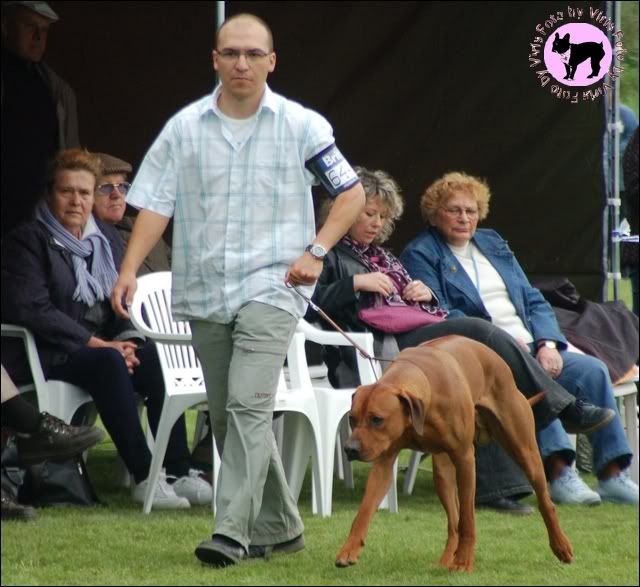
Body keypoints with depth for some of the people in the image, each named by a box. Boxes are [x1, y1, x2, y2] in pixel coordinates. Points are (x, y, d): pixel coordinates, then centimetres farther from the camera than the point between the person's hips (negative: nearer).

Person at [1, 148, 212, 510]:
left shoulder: (106, 238, 16)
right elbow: (31, 310, -15)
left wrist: (126, 340, -8)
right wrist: (96, 343, -19)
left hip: (100, 346, 6)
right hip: (46, 355, -6)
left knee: (152, 358, -24)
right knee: (107, 363, -34)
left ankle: (180, 471, -28)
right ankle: (144, 478, -37)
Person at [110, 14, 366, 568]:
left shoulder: (301, 126, -1)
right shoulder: (185, 128, 4)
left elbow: (352, 193, 5)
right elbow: (155, 203, 2)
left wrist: (317, 250, -8)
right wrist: (130, 269, -11)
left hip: (270, 288, -4)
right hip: (204, 292, 4)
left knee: (248, 407, -19)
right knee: (227, 416, 10)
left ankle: (233, 530, -22)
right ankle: (277, 526, 24)